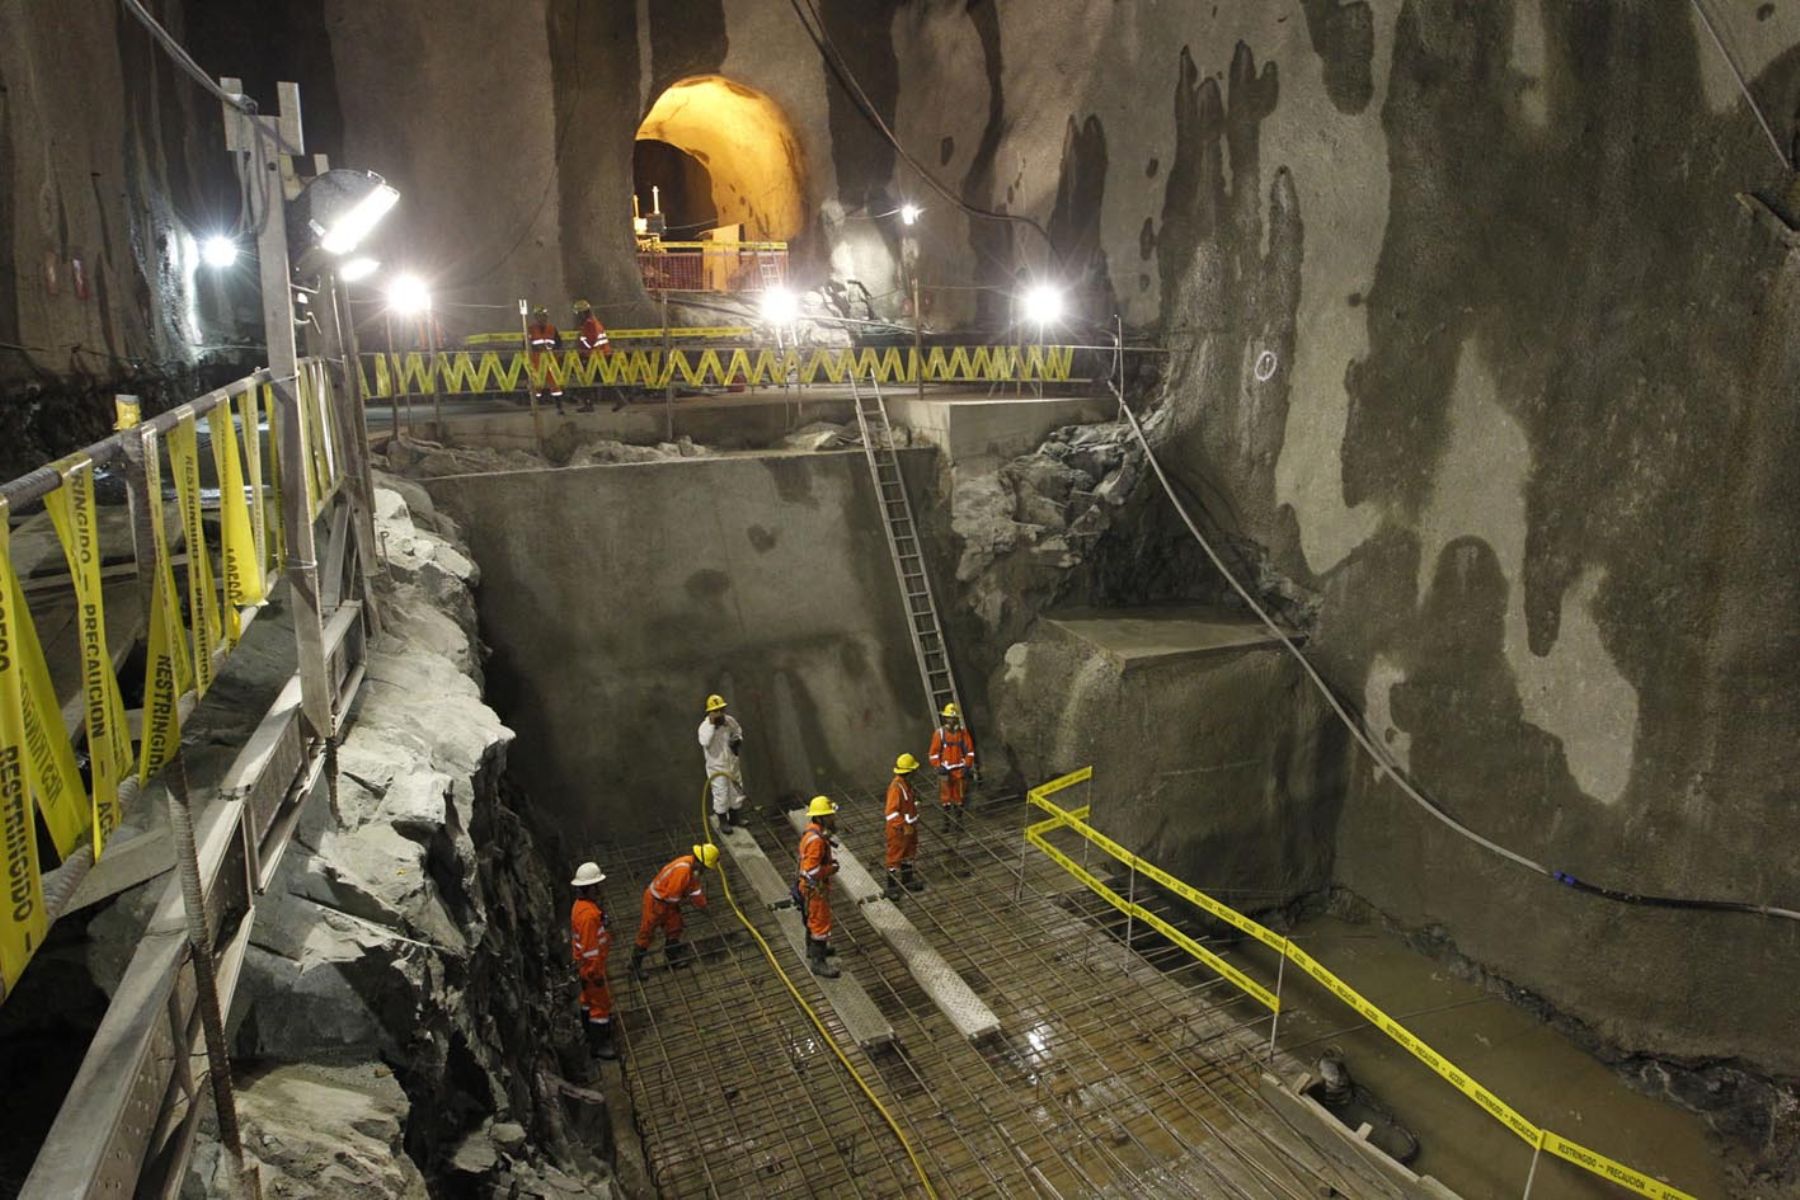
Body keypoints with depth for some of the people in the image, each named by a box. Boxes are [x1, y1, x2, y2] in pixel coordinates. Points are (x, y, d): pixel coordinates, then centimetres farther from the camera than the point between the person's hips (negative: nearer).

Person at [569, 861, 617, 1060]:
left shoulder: (580, 905, -2)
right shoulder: (588, 914, -34)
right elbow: (589, 948, -29)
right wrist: (596, 973, -21)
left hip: (583, 963, 10)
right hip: (591, 965, -10)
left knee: (589, 997, 26)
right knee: (601, 1002, 3)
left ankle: (590, 1031, 45)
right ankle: (599, 1045, 14)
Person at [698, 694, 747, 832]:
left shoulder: (730, 720, -5)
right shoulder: (705, 725, -20)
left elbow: (738, 731, 15)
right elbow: (705, 742, -39)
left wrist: (738, 739, -7)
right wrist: (712, 725, -38)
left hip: (733, 762, 6)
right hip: (717, 766, -6)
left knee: (736, 791, 17)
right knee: (721, 794, 0)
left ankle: (733, 817, 36)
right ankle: (723, 822, 19)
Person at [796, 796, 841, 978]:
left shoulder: (812, 829, -2)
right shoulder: (816, 840, -33)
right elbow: (811, 871, -34)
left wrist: (830, 860, 4)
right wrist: (832, 868, -21)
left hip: (811, 886, 10)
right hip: (815, 888, -10)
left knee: (813, 917, 26)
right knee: (821, 923, 2)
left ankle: (813, 949, 45)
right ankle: (818, 962, 14)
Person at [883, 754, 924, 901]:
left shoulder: (907, 784, 3)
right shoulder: (896, 787, -27)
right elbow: (892, 812, -29)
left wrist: (913, 823, 21)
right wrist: (904, 826, -29)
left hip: (909, 826, 10)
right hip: (898, 829, -10)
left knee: (908, 854, 22)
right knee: (895, 857, 3)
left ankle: (907, 880, 38)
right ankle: (892, 888, 14)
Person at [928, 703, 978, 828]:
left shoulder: (963, 732, 0)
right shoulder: (940, 733, -6)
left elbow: (970, 750, 3)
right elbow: (934, 752, -4)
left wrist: (967, 766, -4)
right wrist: (939, 767, -11)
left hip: (960, 769, 2)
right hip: (945, 770, -2)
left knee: (959, 796, 9)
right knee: (945, 797, 2)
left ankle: (959, 820, 22)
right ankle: (946, 821, 12)